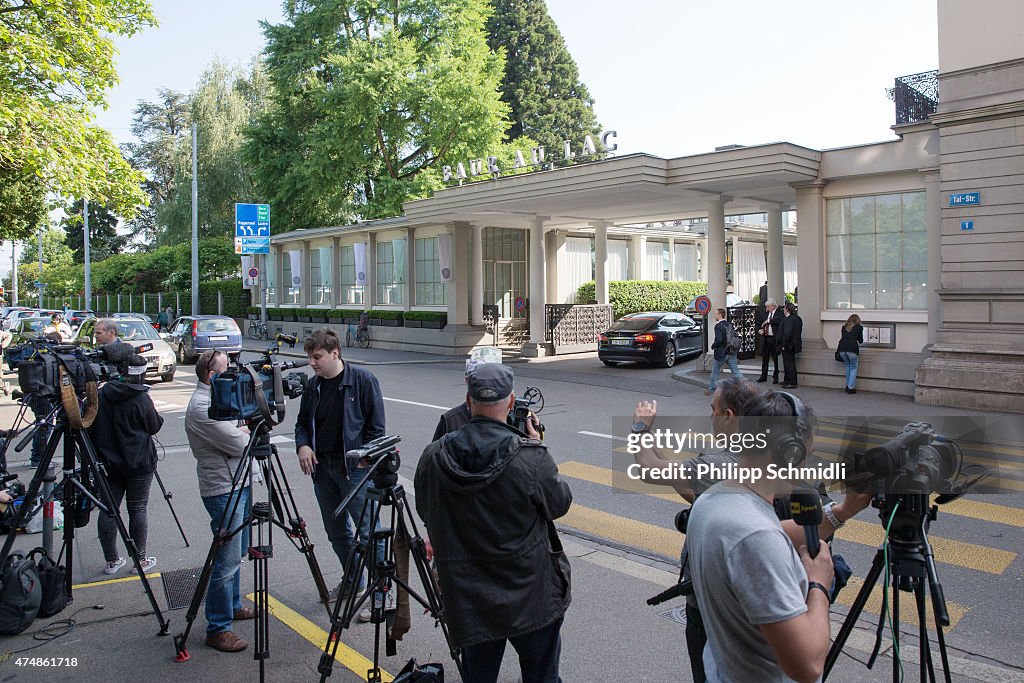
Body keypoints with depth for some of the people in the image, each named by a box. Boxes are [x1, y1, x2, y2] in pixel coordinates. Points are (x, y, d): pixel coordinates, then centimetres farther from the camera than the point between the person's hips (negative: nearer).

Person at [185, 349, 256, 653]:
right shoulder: (202, 406, -20)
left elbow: (240, 430, 17)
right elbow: (241, 445, -21)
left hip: (239, 483, 10)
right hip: (224, 490, -10)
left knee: (238, 552, 21)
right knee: (226, 562, -5)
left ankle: (233, 606, 37)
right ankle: (218, 629, 4)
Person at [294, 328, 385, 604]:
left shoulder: (362, 380, -8)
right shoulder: (313, 385, 10)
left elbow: (376, 425, -7)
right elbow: (302, 422, 20)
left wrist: (366, 459, -12)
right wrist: (303, 445, 0)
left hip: (354, 467, -6)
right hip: (322, 467, 7)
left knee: (367, 529, -5)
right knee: (336, 530, 15)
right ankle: (352, 581, 32)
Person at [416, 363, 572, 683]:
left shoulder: (433, 456, -11)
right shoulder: (531, 458, -21)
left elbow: (425, 512, 6)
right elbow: (560, 503, -4)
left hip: (467, 599, 3)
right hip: (531, 595, -2)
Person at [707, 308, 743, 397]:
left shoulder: (718, 326, -16)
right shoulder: (730, 325, 8)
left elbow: (719, 340, -26)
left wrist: (713, 346, -8)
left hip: (722, 353, -6)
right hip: (732, 352, 6)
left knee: (715, 371, 10)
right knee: (736, 371, 7)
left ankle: (712, 390, 19)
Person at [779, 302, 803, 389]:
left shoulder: (789, 319, -19)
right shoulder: (797, 318, 11)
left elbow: (787, 333, -25)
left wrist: (784, 345, -19)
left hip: (788, 345, -10)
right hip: (794, 345, 10)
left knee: (789, 364, -4)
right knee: (789, 363, 18)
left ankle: (792, 383, -1)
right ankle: (787, 380, 28)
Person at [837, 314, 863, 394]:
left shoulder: (844, 327, 21)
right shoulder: (859, 327, 11)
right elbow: (861, 341, 18)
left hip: (842, 348, 4)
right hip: (852, 349, -4)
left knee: (848, 365, 23)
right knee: (853, 367, 10)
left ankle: (848, 385, 22)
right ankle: (851, 387, 2)